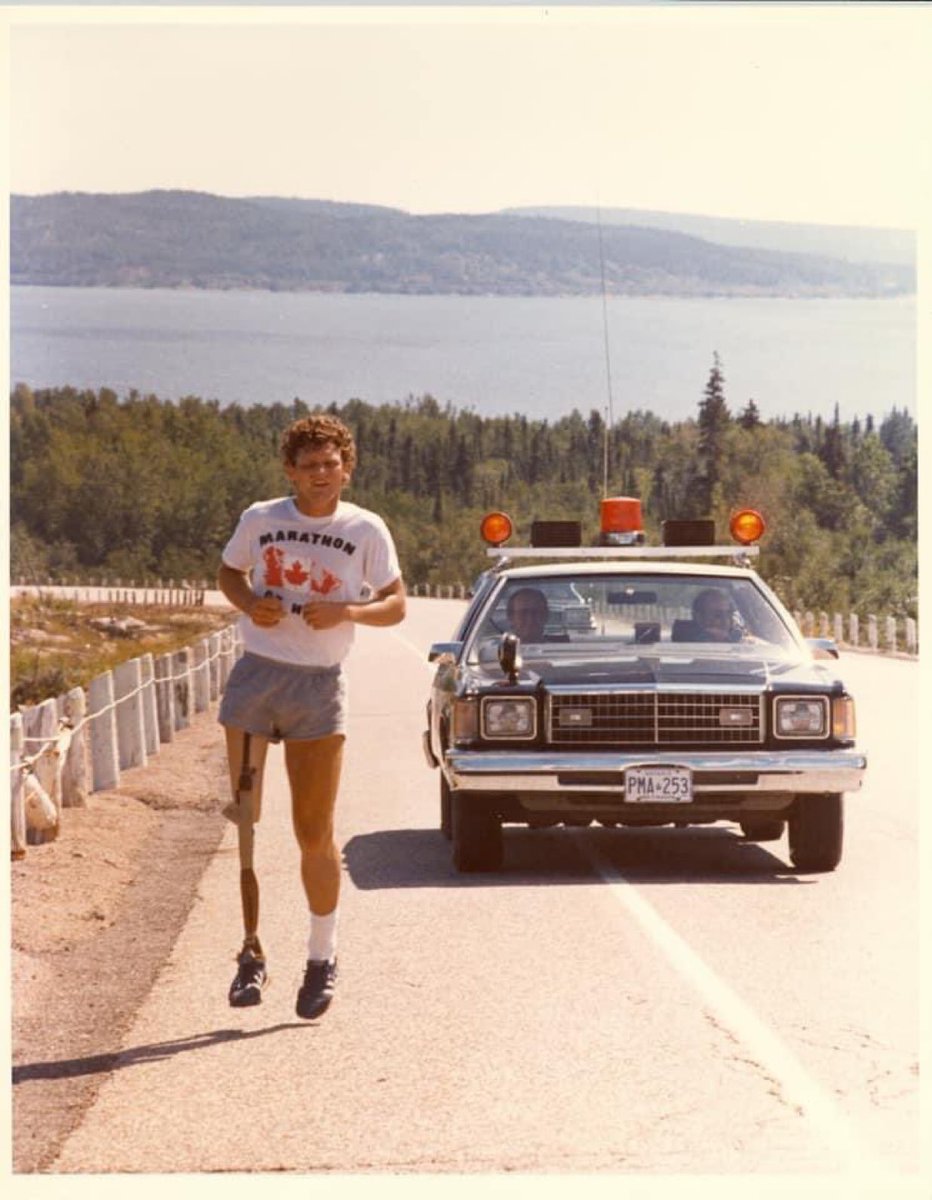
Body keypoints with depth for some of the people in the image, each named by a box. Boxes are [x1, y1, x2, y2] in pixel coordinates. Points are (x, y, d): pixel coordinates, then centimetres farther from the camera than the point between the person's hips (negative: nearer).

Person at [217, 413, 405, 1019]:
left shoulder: (367, 530, -1)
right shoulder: (260, 519, 3)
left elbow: (396, 604, 3)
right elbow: (228, 573, 18)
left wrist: (346, 612, -17)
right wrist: (250, 604, -5)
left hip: (319, 686, -1)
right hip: (255, 675, 1)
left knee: (315, 834, 4)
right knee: (243, 823, 0)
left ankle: (323, 957, 20)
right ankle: (252, 951, 11)